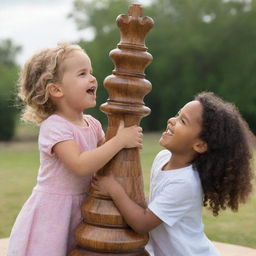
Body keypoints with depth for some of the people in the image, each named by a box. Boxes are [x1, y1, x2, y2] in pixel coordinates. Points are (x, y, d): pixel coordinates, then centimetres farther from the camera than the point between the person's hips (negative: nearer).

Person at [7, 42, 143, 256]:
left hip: (80, 209, 7)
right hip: (51, 212, -7)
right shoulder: (54, 127, -19)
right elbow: (80, 165, -31)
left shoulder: (92, 124, 4)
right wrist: (119, 141, -28)